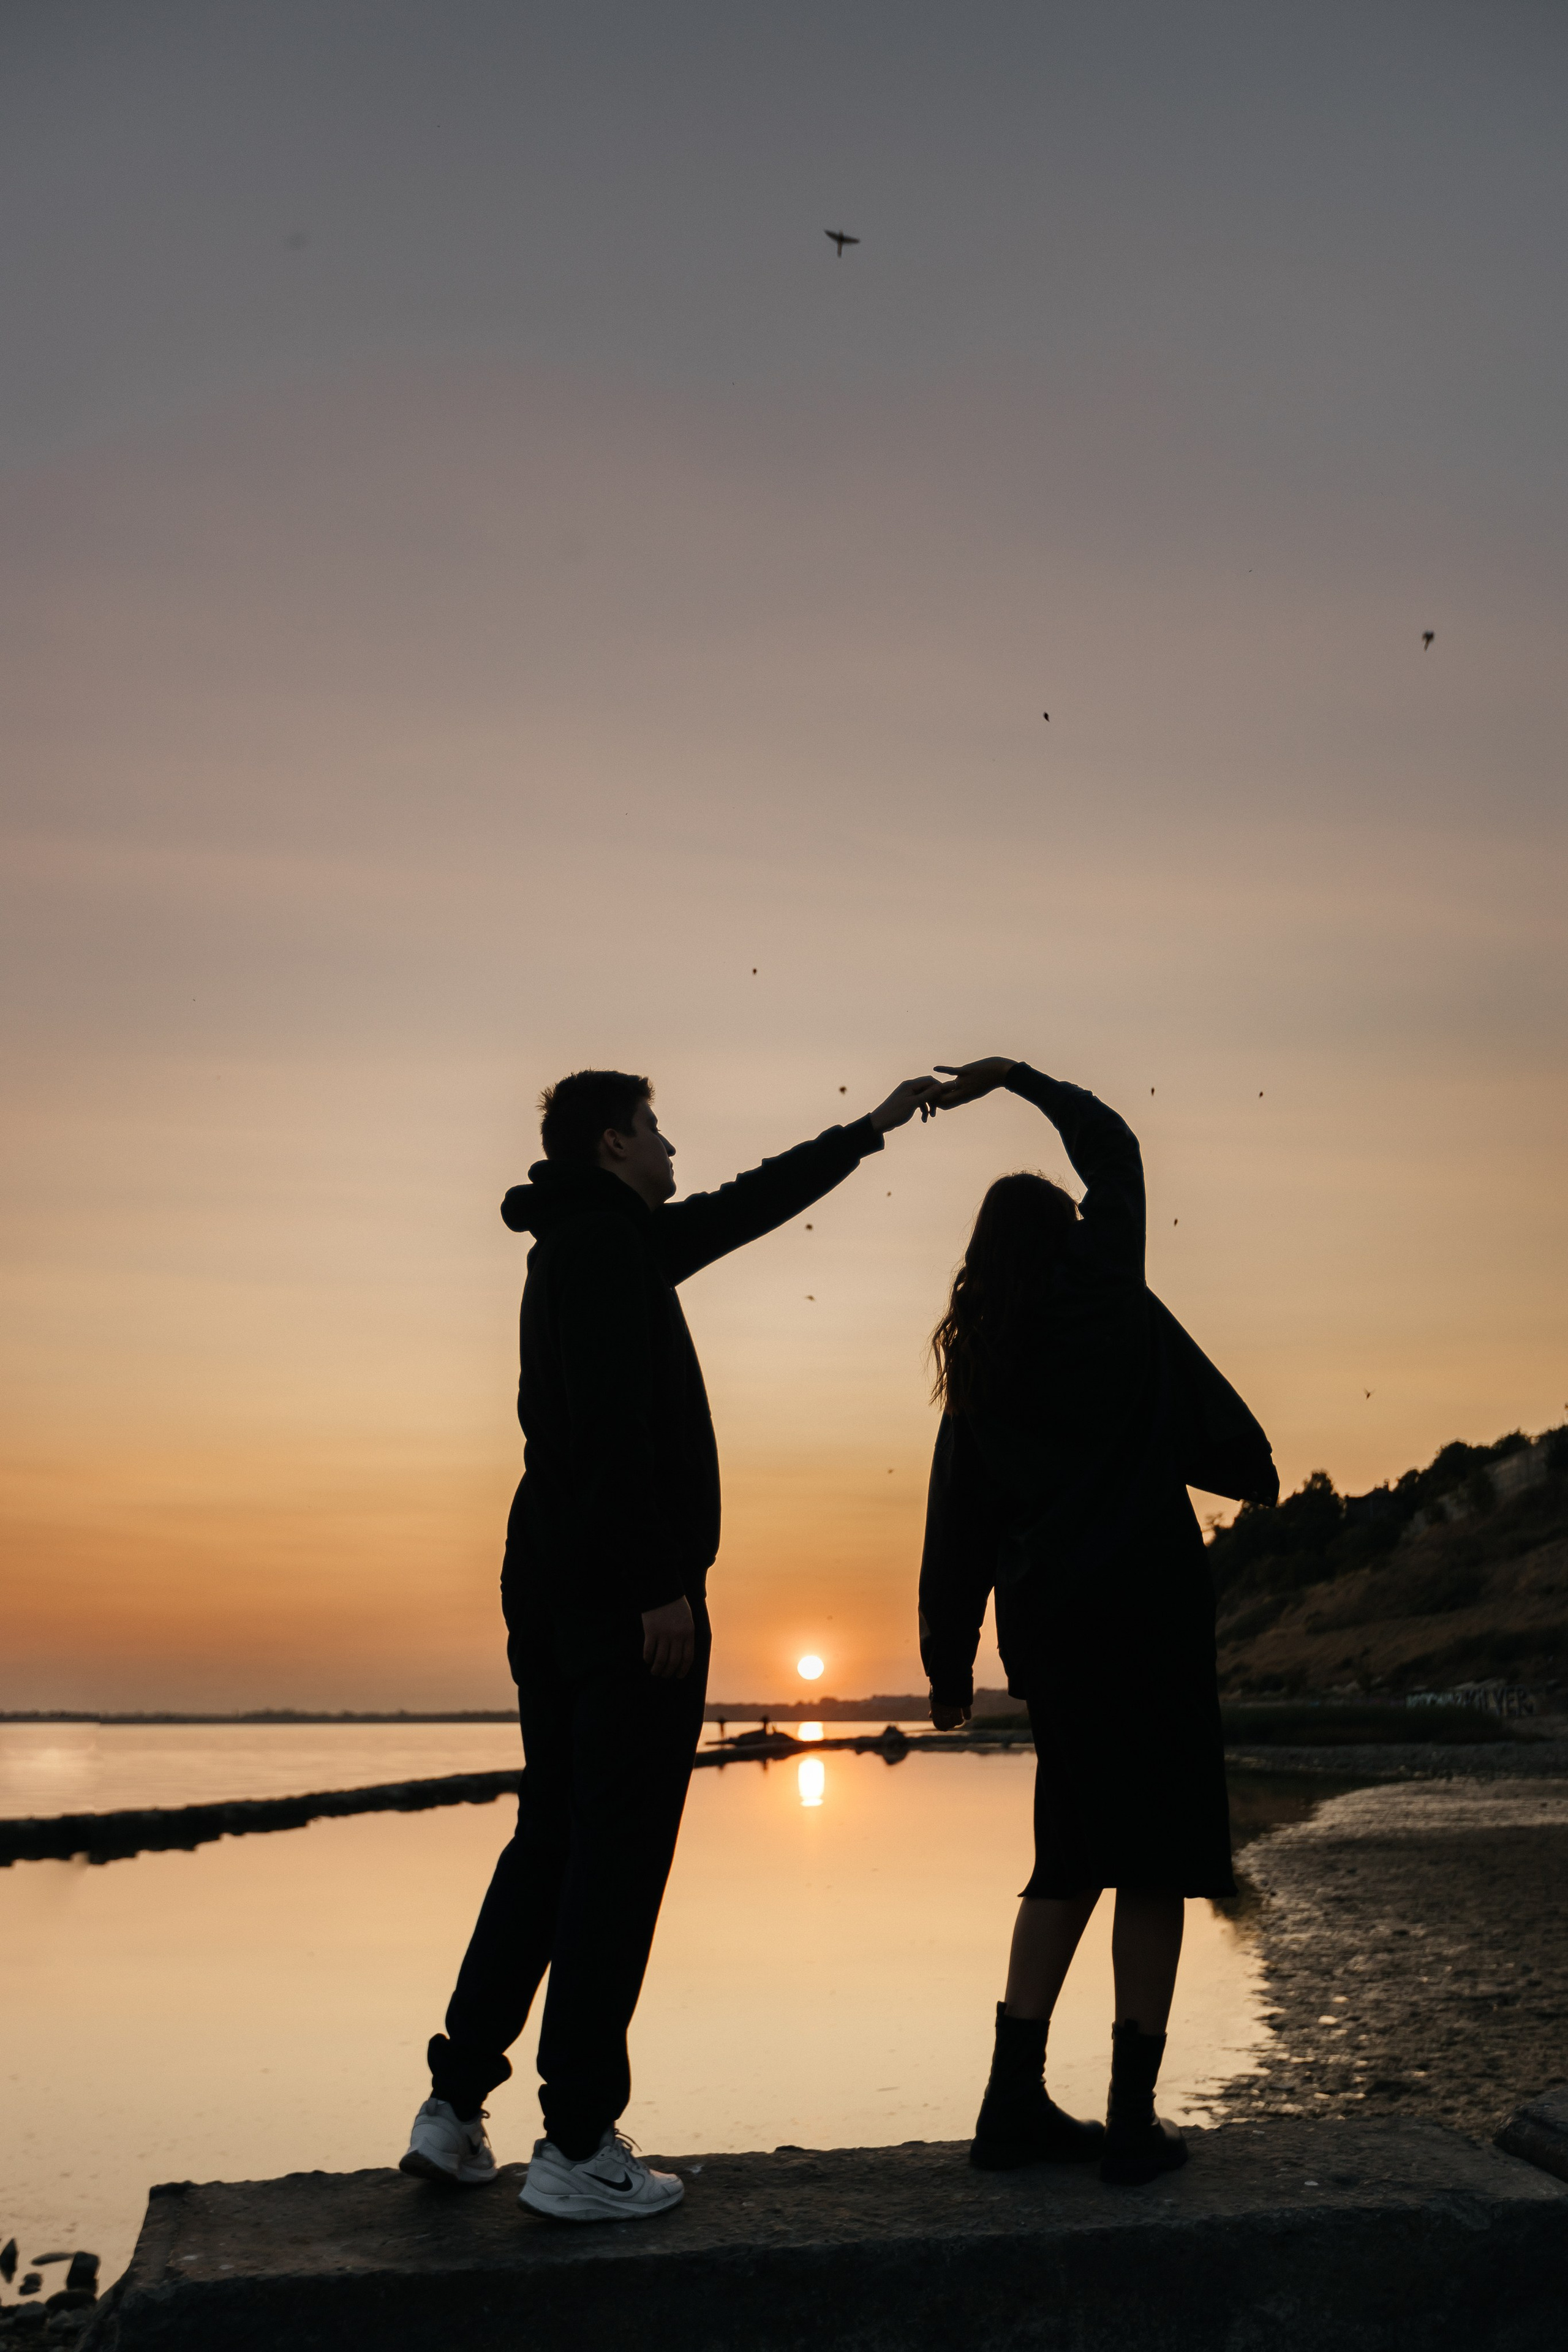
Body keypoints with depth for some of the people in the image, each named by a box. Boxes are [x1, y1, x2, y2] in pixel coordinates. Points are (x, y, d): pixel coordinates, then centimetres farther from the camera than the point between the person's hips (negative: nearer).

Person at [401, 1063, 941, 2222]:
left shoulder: (593, 1239, 20)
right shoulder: (607, 1241, -10)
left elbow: (750, 1206, 30)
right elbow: (614, 1425, -21)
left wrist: (871, 1129, 36)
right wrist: (662, 1584, -22)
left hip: (552, 1586, 10)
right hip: (627, 1592, -10)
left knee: (551, 1843, 14)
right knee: (621, 1854, -4)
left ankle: (456, 2107, 18)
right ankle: (578, 2146, 3)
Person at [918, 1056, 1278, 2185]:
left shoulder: (979, 1365, 11)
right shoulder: (1107, 1296, 0)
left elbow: (956, 1525, 9)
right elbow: (1114, 1150, 12)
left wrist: (950, 1664, 14)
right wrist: (1018, 1078, 21)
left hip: (1049, 1620, 5)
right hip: (1147, 1602, -5)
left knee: (1075, 1855, 14)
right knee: (1157, 1859, 1)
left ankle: (1017, 2100, 14)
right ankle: (1134, 2118, 2)